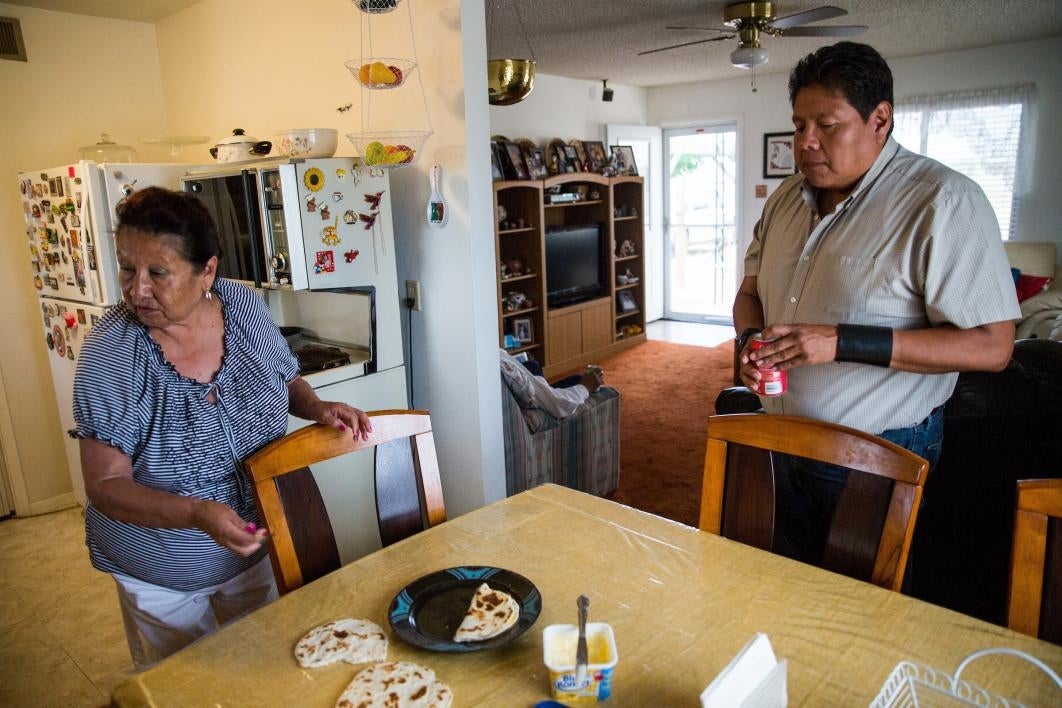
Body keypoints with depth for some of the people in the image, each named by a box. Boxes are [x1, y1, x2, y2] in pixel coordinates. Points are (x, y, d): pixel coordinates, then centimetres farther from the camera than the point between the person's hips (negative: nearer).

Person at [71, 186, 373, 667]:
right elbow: (106, 485, -21)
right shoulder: (109, 355, -23)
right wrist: (197, 513, -37)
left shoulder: (245, 308, -14)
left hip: (255, 546, 3)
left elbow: (286, 381, 4)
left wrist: (318, 408, -17)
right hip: (160, 573, -2)